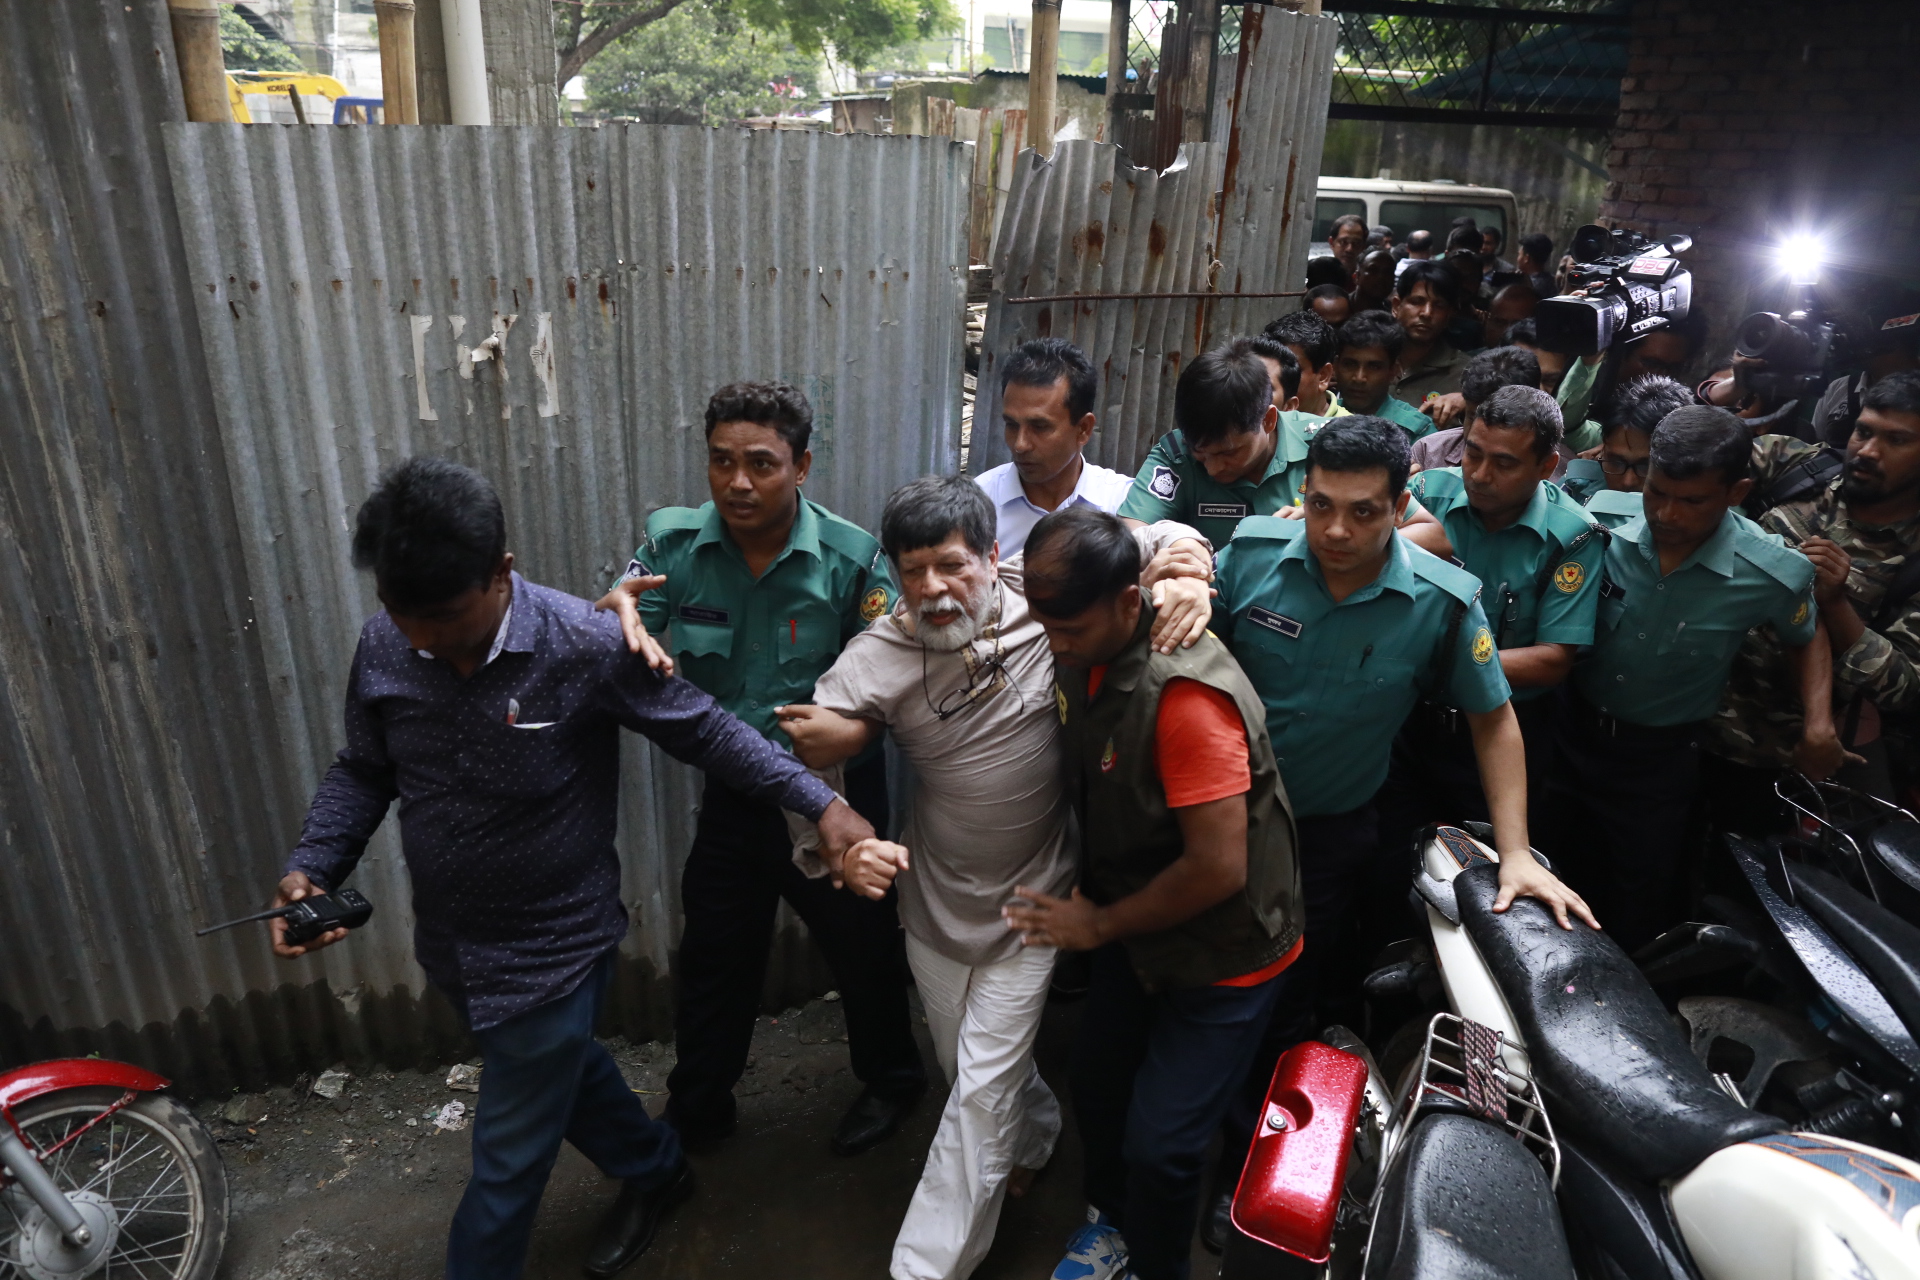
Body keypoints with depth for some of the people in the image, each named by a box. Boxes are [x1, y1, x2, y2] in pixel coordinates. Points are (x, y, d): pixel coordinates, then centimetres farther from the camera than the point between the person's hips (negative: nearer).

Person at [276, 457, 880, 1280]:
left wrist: (820, 803, -19)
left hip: (552, 950, -6)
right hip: (450, 945, 6)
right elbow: (362, 773, 5)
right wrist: (309, 869, -10)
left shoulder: (583, 646, -25)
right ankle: (656, 1173, 55)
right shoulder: (383, 648, -11)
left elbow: (703, 731, -15)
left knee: (507, 1164, 10)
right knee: (561, 1076, 28)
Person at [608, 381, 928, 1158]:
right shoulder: (675, 544, -11)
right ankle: (696, 1112, 45)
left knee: (862, 948, 18)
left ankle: (890, 1079, 48)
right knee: (713, 957, 19)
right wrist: (615, 613, -42)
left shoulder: (854, 559, -18)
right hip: (729, 796, 3)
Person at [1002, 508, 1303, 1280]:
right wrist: (1088, 895, 1)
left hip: (1222, 954, -7)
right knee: (1098, 1086, 19)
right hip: (1135, 928, 7)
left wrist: (1101, 924, -17)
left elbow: (1218, 868, -30)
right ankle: (1112, 1218, 48)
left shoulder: (1187, 695, -33)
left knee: (1159, 1144, 1)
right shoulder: (1086, 660, -8)